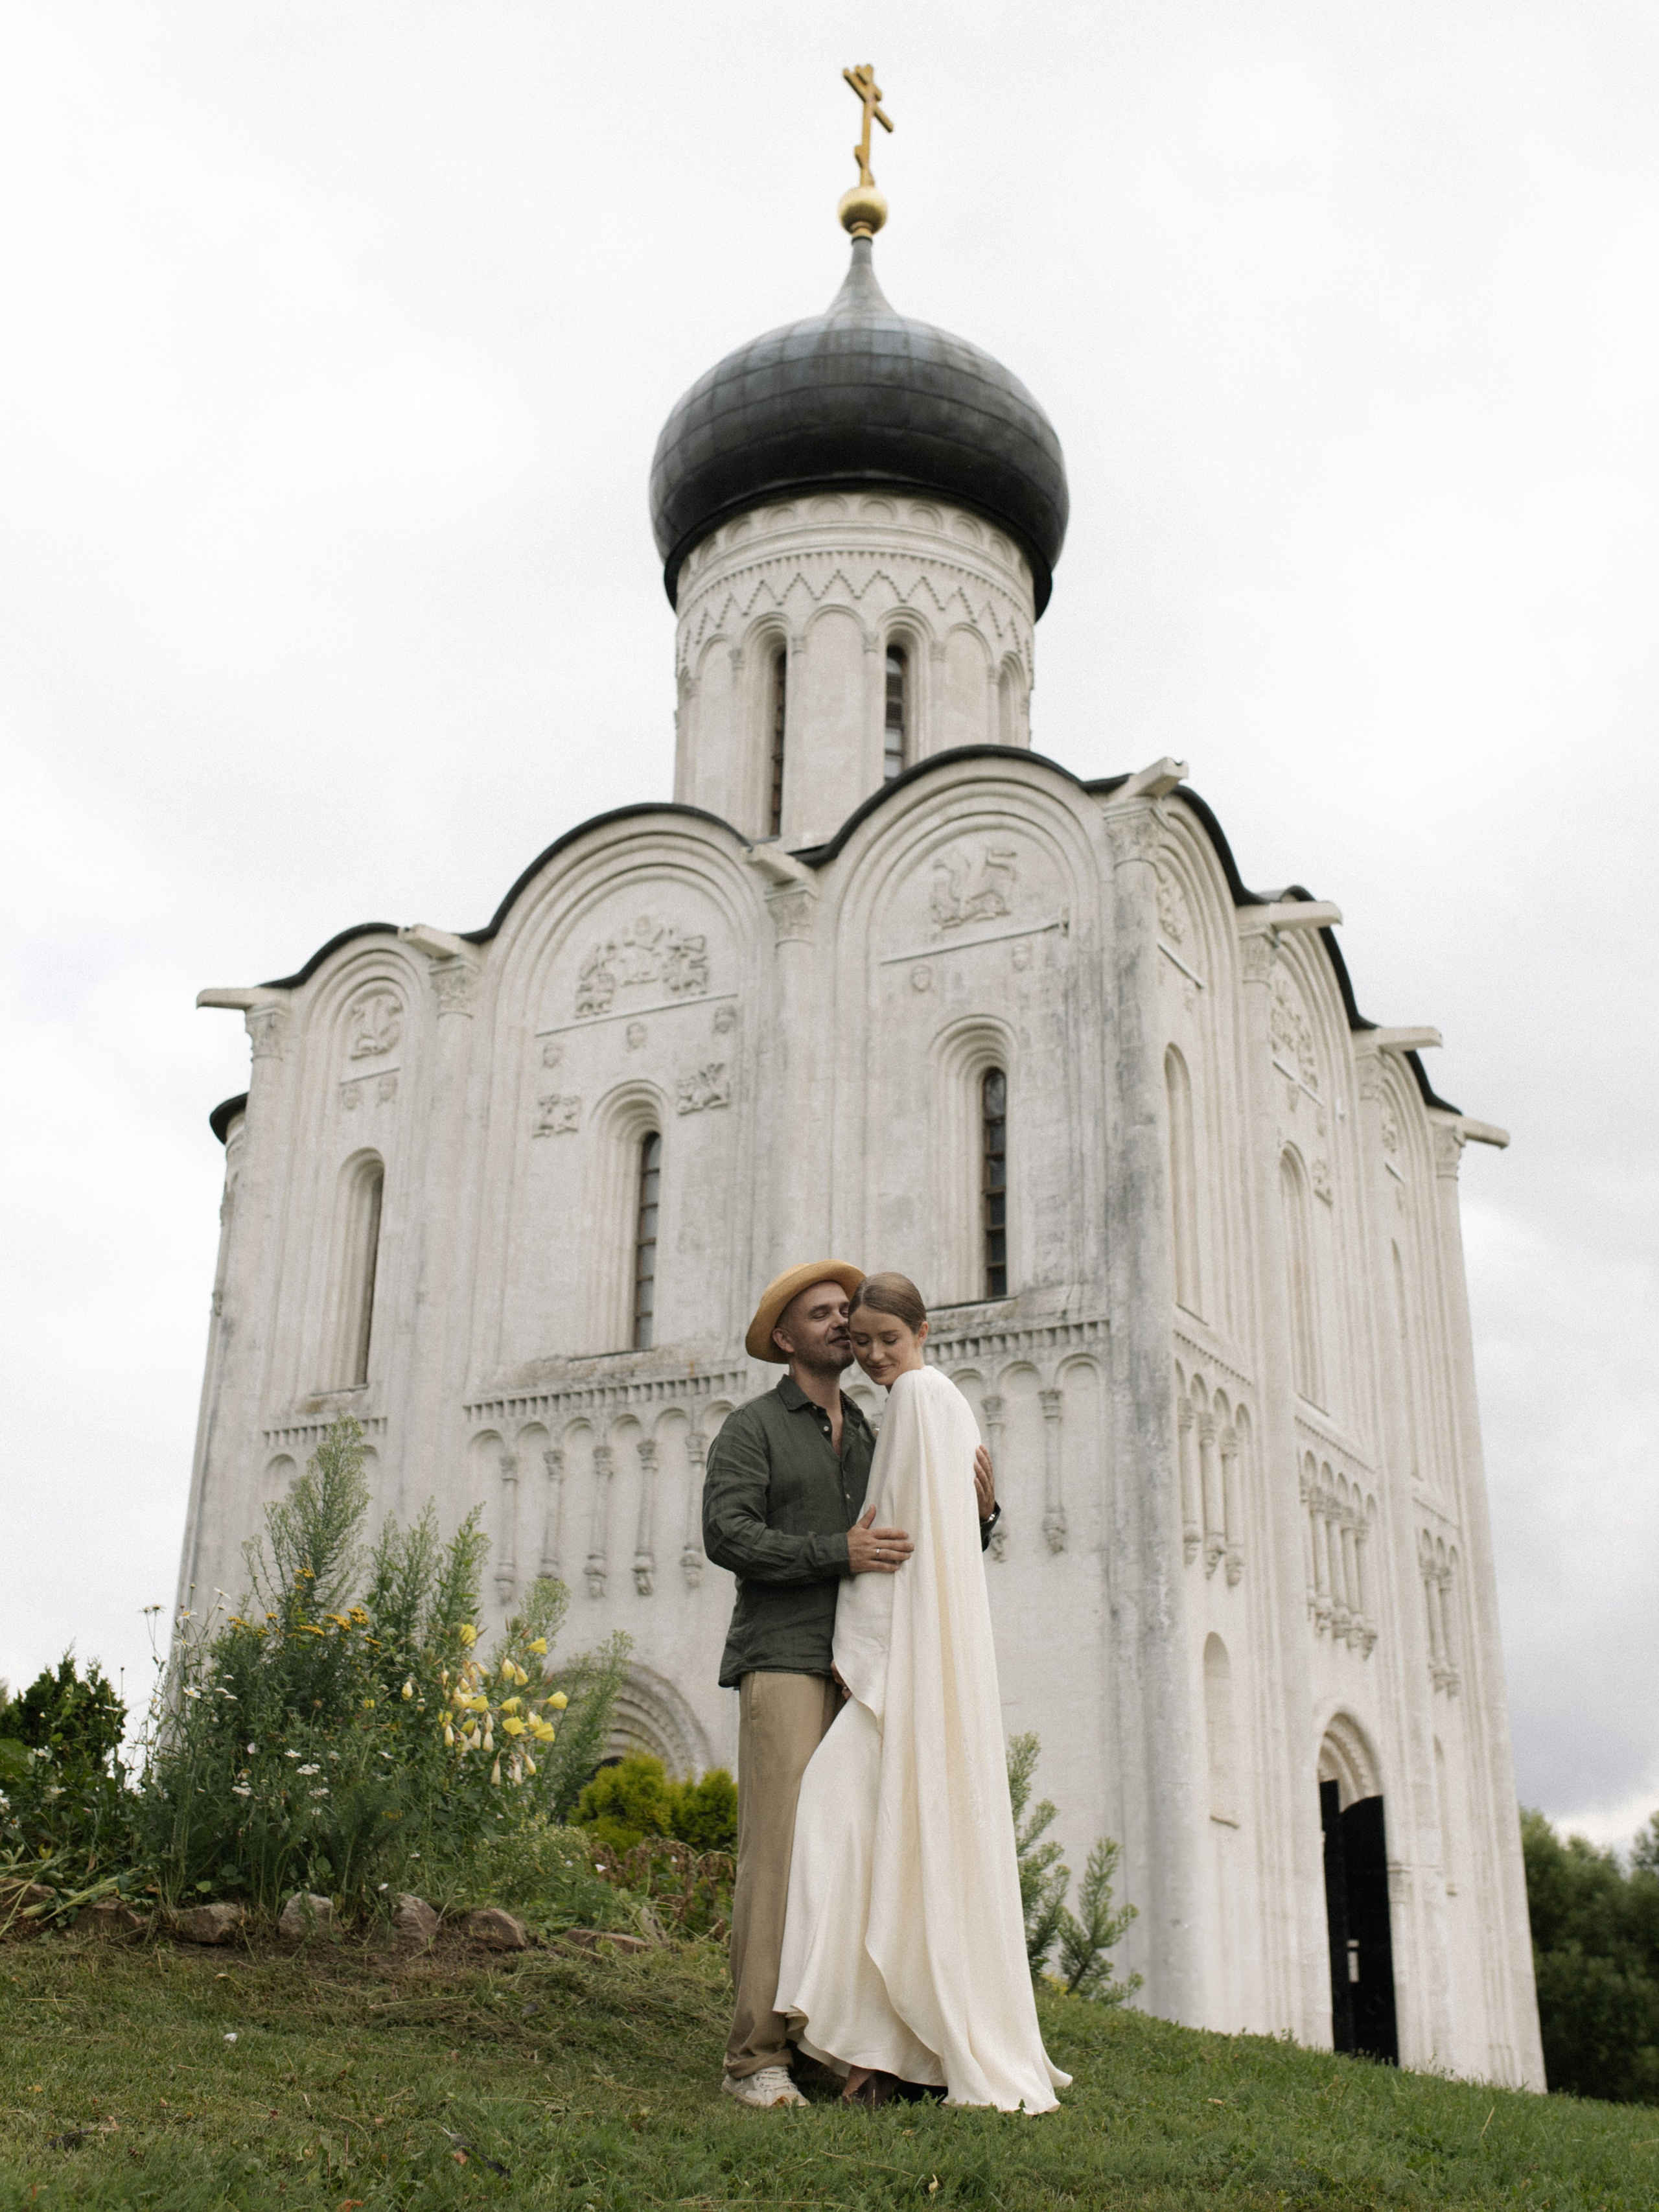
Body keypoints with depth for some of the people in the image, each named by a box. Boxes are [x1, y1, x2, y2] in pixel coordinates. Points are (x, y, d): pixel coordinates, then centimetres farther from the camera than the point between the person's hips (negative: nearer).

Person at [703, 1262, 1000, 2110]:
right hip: (783, 1662, -5)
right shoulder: (753, 1428, 6)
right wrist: (839, 1552, -19)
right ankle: (757, 2057, -11)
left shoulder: (872, 1438, 23)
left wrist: (980, 1511, -2)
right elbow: (726, 1533, -9)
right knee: (782, 1848, -13)